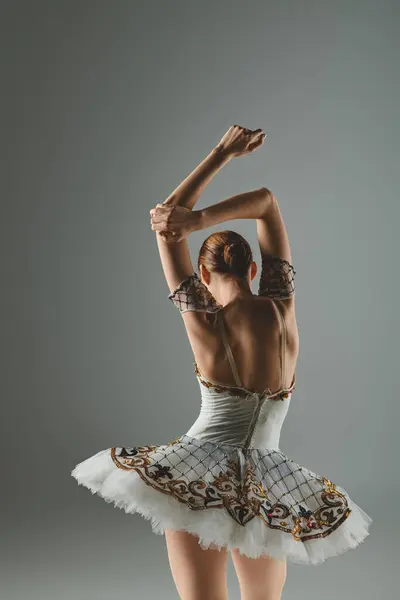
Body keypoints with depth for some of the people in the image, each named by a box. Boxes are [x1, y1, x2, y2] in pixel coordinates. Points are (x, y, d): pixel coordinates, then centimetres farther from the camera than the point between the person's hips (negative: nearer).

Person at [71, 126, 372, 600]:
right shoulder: (281, 311, -5)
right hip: (265, 486, 1)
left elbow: (164, 215, 2)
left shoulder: (201, 321, -6)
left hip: (198, 474, -1)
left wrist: (223, 152, 6)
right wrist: (195, 219, -10)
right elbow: (266, 201, 2)